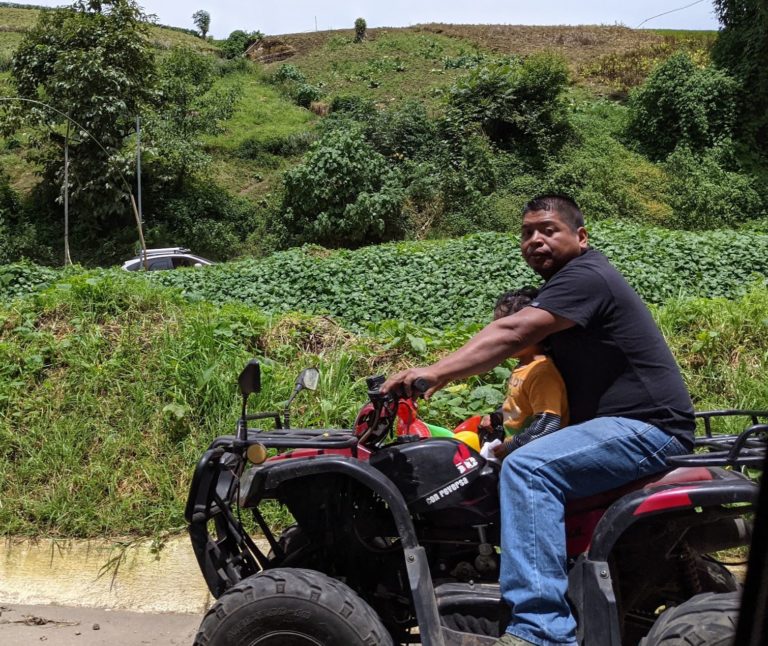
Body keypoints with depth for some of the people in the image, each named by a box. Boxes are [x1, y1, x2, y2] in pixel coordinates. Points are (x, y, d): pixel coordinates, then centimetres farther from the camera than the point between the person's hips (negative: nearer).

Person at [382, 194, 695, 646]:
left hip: (648, 427, -11)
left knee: (528, 468, -30)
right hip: (624, 424, 11)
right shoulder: (569, 280, 19)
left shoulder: (585, 275, -13)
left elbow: (512, 334, -26)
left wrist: (437, 371, -30)